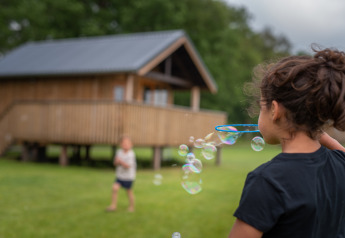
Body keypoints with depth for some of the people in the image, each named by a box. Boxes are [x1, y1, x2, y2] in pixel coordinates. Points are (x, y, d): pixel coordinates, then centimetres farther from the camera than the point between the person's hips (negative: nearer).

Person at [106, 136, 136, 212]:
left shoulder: (131, 154, -17)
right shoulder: (119, 152, -2)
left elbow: (128, 166, -24)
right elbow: (115, 163, 3)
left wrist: (121, 161, -32)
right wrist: (117, 161, -18)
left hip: (128, 177, -4)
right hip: (120, 176, 4)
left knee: (129, 191, 9)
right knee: (115, 188, -13)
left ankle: (131, 207, 28)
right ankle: (113, 206, -3)